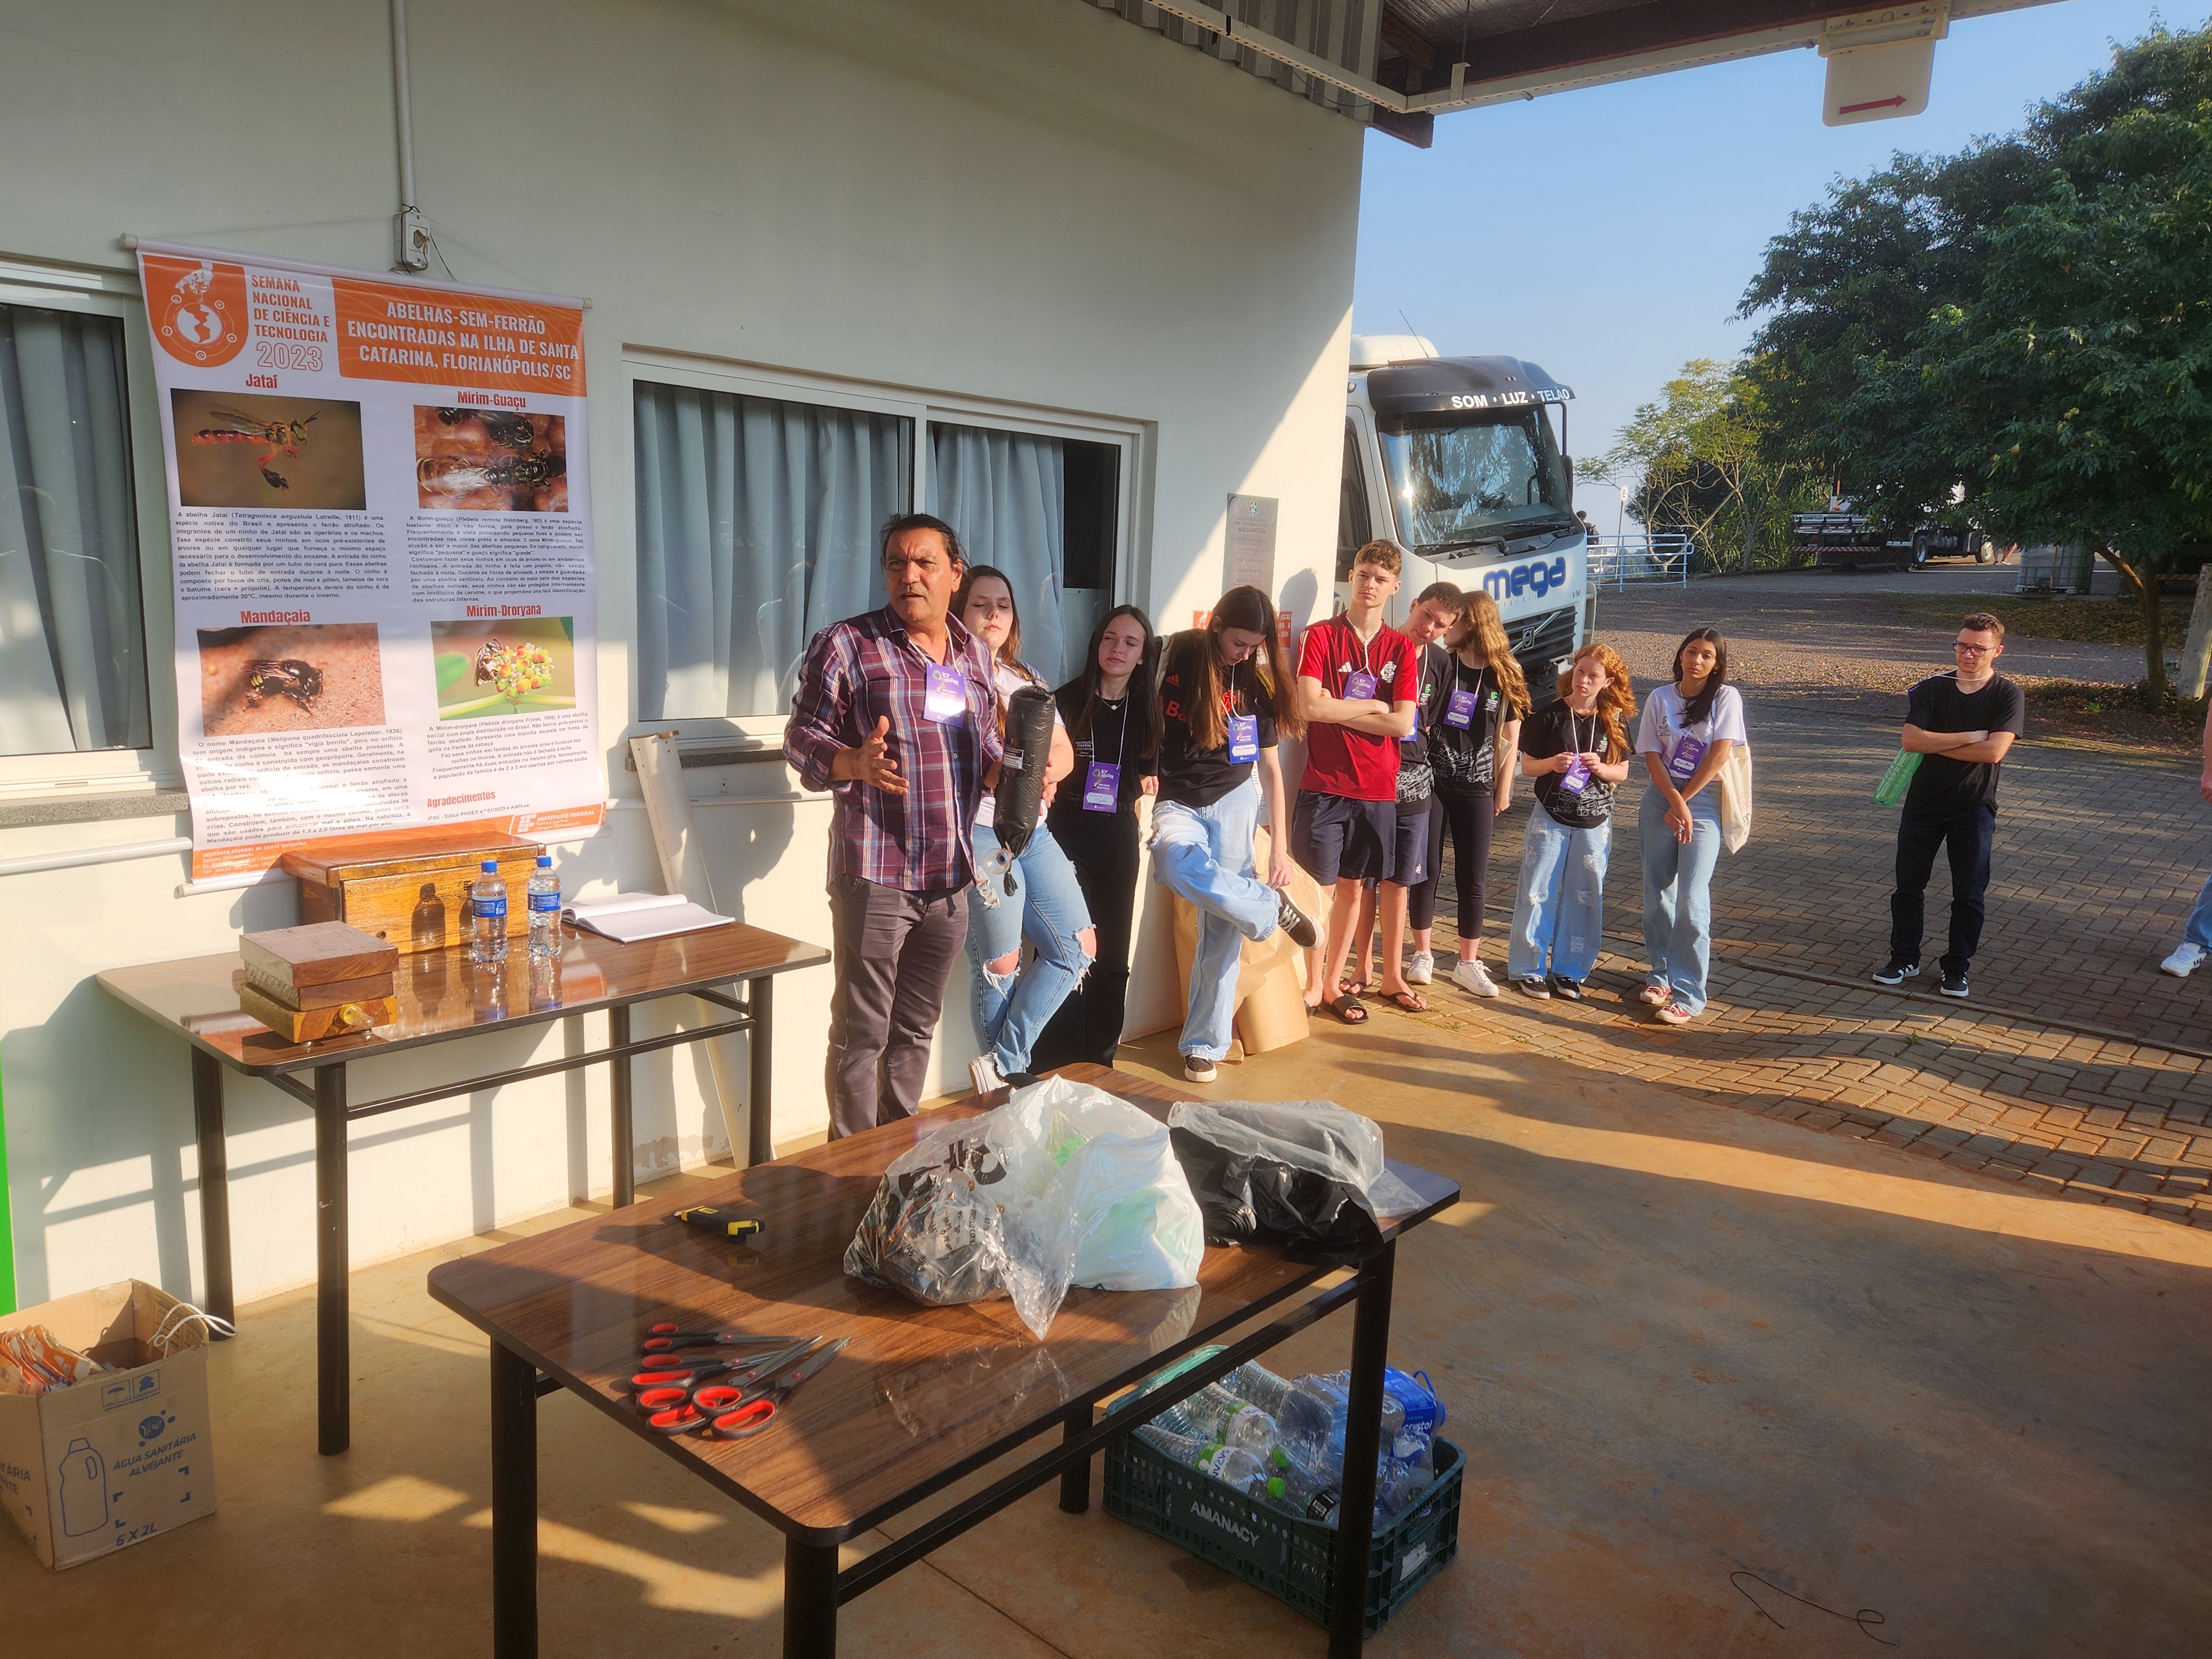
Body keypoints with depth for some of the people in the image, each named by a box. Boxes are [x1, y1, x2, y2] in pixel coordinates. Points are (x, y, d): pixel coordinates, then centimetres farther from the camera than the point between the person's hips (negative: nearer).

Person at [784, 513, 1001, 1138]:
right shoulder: (846, 644, -4)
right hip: (875, 875, -5)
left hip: (949, 876, 6)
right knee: (862, 1033, 1)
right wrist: (855, 763, -26)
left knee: (916, 1027, 17)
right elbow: (802, 737, -6)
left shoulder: (974, 654, 13)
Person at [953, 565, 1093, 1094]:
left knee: (1079, 944, 4)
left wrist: (1048, 770, -9)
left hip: (1033, 829, 8)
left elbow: (1064, 749, 14)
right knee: (1000, 966, -1)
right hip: (980, 830, -8)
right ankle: (1007, 1085, 16)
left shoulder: (1026, 677, 18)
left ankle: (1003, 1065, 9)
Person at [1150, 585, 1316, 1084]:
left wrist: (1279, 847, 1)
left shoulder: (1256, 683, 1)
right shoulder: (1175, 656, -6)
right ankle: (1272, 908, -17)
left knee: (1221, 930, -4)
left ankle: (1205, 1044, 8)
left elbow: (1270, 768, 4)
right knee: (1174, 863, -37)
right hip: (1178, 801, -1)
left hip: (1234, 801, 1)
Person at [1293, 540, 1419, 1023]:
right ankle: (1311, 987, 12)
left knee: (1353, 887, 12)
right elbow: (1309, 707, -17)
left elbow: (1402, 724, -4)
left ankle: (1333, 983, 24)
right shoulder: (1320, 636, -2)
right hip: (1324, 788, -4)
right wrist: (1373, 707, -7)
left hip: (1377, 790, 4)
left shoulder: (1400, 648, 8)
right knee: (1321, 889, -2)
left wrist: (1339, 710, -10)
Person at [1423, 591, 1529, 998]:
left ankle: (1468, 964, 15)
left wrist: (1504, 789, 3)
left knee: (1474, 879, 5)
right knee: (1427, 869, 6)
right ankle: (1423, 954, 20)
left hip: (1477, 789, 0)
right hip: (1430, 781, 0)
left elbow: (1511, 739, 5)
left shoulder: (1506, 676, 1)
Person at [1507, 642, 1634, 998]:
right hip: (1550, 817, -2)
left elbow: (1622, 772, 7)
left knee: (1584, 898, 7)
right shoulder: (1549, 715, -5)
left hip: (1595, 822, 2)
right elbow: (1527, 766, -1)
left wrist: (1601, 768, -13)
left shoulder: (1615, 721, 2)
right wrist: (1552, 763, -21)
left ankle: (1569, 971, 19)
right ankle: (1528, 969, 12)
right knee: (1538, 893, 1)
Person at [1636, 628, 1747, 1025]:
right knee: (1657, 892, 6)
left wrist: (1684, 801, -8)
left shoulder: (1726, 698, -1)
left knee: (1692, 899, -11)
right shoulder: (1660, 698, 6)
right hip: (1661, 798, 3)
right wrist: (1675, 803, -11)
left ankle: (1688, 995, -9)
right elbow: (1652, 755, 1)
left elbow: (1719, 753, -8)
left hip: (1704, 802, -3)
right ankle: (1661, 974, 22)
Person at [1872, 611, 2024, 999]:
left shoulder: (2008, 696, -6)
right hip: (1924, 802, 2)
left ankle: (1956, 968, 17)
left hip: (1974, 807, -2)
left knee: (1969, 894, 3)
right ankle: (1904, 958, 22)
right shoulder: (1932, 688, 0)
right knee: (1909, 884, 8)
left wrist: (1936, 743, -12)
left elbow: (1994, 751, -19)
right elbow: (1911, 740, -13)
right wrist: (1969, 737, -18)